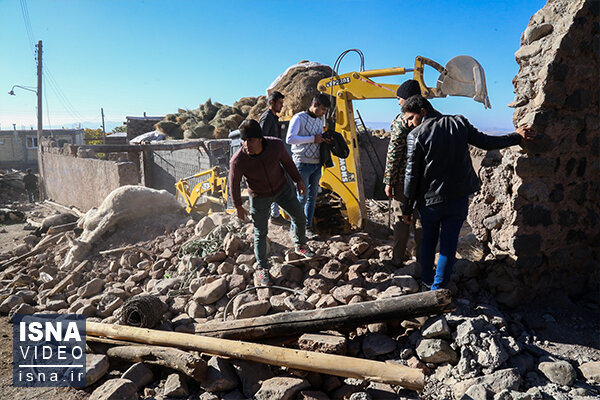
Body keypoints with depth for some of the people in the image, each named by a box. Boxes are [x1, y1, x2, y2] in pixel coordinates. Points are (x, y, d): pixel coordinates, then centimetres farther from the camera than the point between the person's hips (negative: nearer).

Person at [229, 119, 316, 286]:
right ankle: (262, 269, 21)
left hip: (282, 188, 3)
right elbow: (234, 184, -15)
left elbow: (287, 162, -5)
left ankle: (301, 246, 45)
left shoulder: (276, 145, -27)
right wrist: (238, 206, -3)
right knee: (260, 233, 2)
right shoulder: (238, 161, -33)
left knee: (299, 217, 16)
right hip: (260, 197, -3)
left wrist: (298, 181, 6)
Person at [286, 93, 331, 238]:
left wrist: (323, 141, 3)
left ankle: (308, 227, 16)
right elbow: (289, 139, -20)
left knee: (312, 196, 8)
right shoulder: (299, 118, -8)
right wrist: (312, 139, -18)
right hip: (302, 164, -7)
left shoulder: (320, 121, 16)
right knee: (302, 197, -7)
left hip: (316, 164, 7)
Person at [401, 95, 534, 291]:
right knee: (448, 245, 8)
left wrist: (407, 209, -3)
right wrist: (517, 136, 26)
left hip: (430, 201, -2)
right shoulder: (459, 122, 0)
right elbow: (486, 142, 9)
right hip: (459, 199, 2)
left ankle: (427, 282, 31)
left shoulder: (416, 135, -11)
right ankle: (438, 289, 11)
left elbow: (412, 175, -11)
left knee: (428, 241, 19)